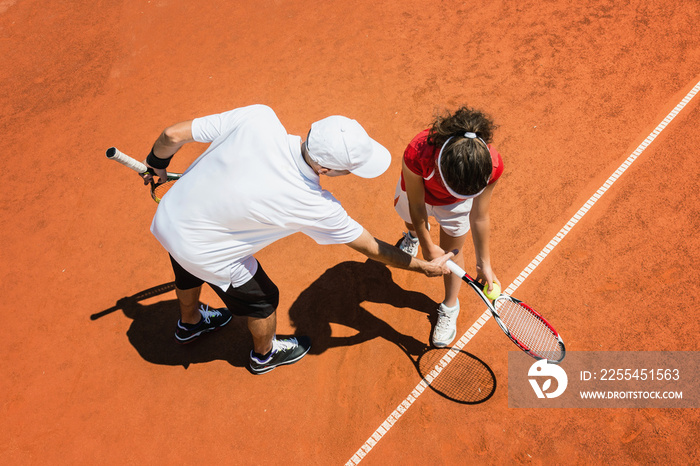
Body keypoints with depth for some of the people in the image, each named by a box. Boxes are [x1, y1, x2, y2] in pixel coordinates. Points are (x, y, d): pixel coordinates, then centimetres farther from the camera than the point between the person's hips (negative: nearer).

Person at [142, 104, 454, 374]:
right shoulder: (314, 206, -31)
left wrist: (155, 166, 5)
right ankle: (264, 355, 53)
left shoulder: (258, 118, -27)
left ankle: (190, 323, 69)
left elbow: (172, 135, -17)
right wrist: (424, 267, 0)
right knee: (262, 299, 22)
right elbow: (370, 248, -15)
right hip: (205, 254, -5)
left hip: (166, 217, 6)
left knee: (190, 276, 36)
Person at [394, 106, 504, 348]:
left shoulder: (492, 165, -42)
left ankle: (450, 307, 43)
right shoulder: (417, 154, -48)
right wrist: (428, 247, -15)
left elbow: (479, 218, -25)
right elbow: (416, 205, -28)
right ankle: (414, 234, 74)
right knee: (410, 219, 33)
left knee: (451, 252, 13)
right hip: (418, 190, 1)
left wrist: (484, 263, -16)